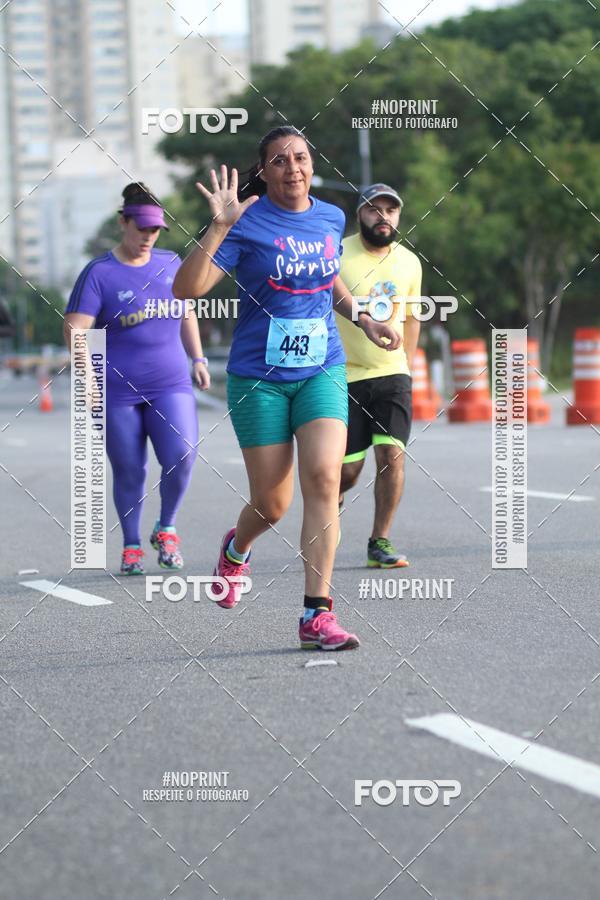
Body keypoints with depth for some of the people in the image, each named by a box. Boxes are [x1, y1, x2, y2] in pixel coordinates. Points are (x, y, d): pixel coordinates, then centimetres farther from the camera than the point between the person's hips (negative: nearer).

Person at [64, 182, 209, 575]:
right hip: (118, 391, -2)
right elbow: (74, 329, -13)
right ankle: (132, 547, 20)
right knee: (129, 472, 3)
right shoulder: (99, 273, -6)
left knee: (181, 457, -14)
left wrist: (198, 358, 17)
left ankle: (166, 529, 9)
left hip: (171, 384, 3)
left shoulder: (171, 263, 9)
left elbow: (186, 314, 23)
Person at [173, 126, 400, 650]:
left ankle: (317, 615, -15)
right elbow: (186, 289, -19)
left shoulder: (331, 218, 6)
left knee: (323, 478, -18)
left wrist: (362, 319, 13)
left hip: (322, 370, 3)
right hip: (259, 378, -3)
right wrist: (219, 228, -28)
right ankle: (237, 549, 42)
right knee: (272, 505, 3)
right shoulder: (248, 224, -10)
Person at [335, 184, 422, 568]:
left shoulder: (409, 262, 6)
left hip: (392, 374, 3)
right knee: (348, 469, -1)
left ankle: (380, 543, -1)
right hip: (345, 376, -3)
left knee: (392, 454, -10)